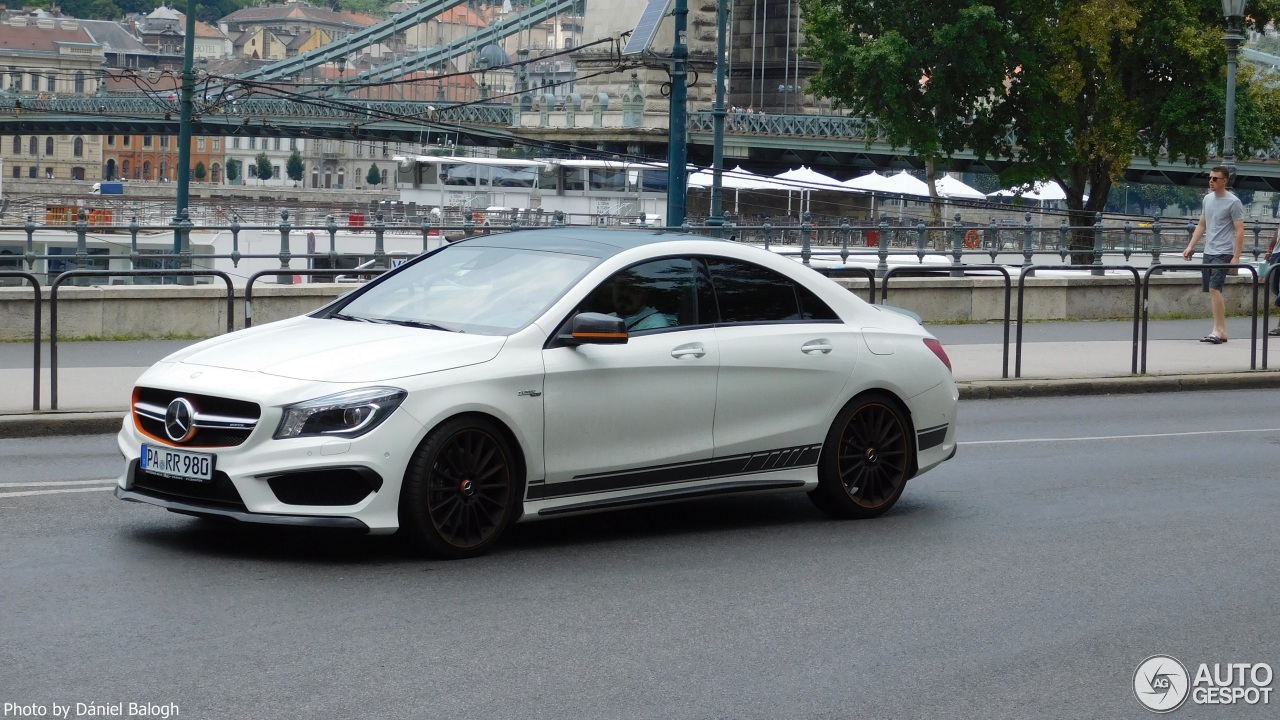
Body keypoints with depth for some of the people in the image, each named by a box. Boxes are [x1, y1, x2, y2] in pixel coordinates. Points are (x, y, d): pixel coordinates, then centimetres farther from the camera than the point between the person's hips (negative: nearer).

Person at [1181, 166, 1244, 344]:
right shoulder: (1207, 199, 12)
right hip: (1208, 252, 7)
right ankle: (1221, 330, 14)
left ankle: (1219, 330, -13)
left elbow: (1240, 231, -10)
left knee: (1214, 289, -16)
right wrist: (1190, 246, 12)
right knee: (1212, 291, 8)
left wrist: (1236, 257, -16)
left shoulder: (1233, 202, -9)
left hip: (1223, 253, -7)